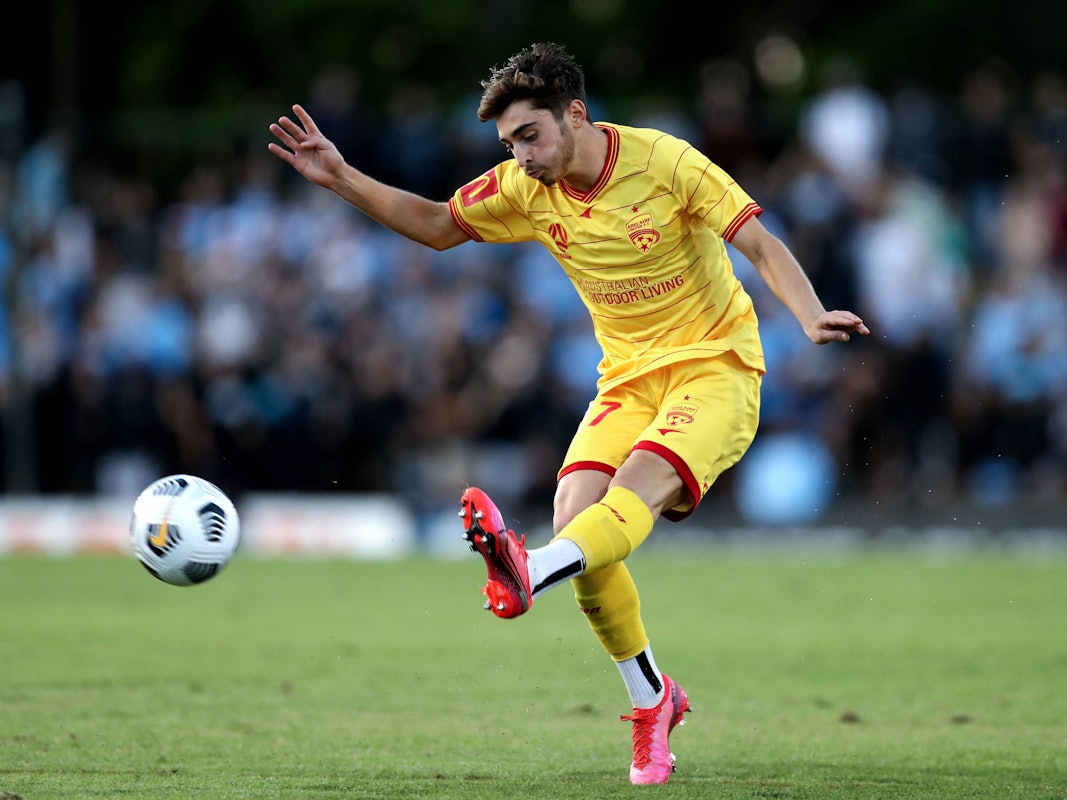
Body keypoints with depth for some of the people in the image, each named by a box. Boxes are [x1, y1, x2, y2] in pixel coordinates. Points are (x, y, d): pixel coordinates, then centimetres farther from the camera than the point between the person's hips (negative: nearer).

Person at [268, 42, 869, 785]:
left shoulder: (664, 161, -15)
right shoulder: (525, 189, 0)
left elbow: (763, 246, -14)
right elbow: (437, 226, 14)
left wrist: (811, 317, -32)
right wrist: (343, 179, 1)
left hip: (715, 365, -5)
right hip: (629, 379, 5)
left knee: (641, 482, -32)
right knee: (578, 516, -17)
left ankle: (528, 575, -61)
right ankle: (651, 701, -2)